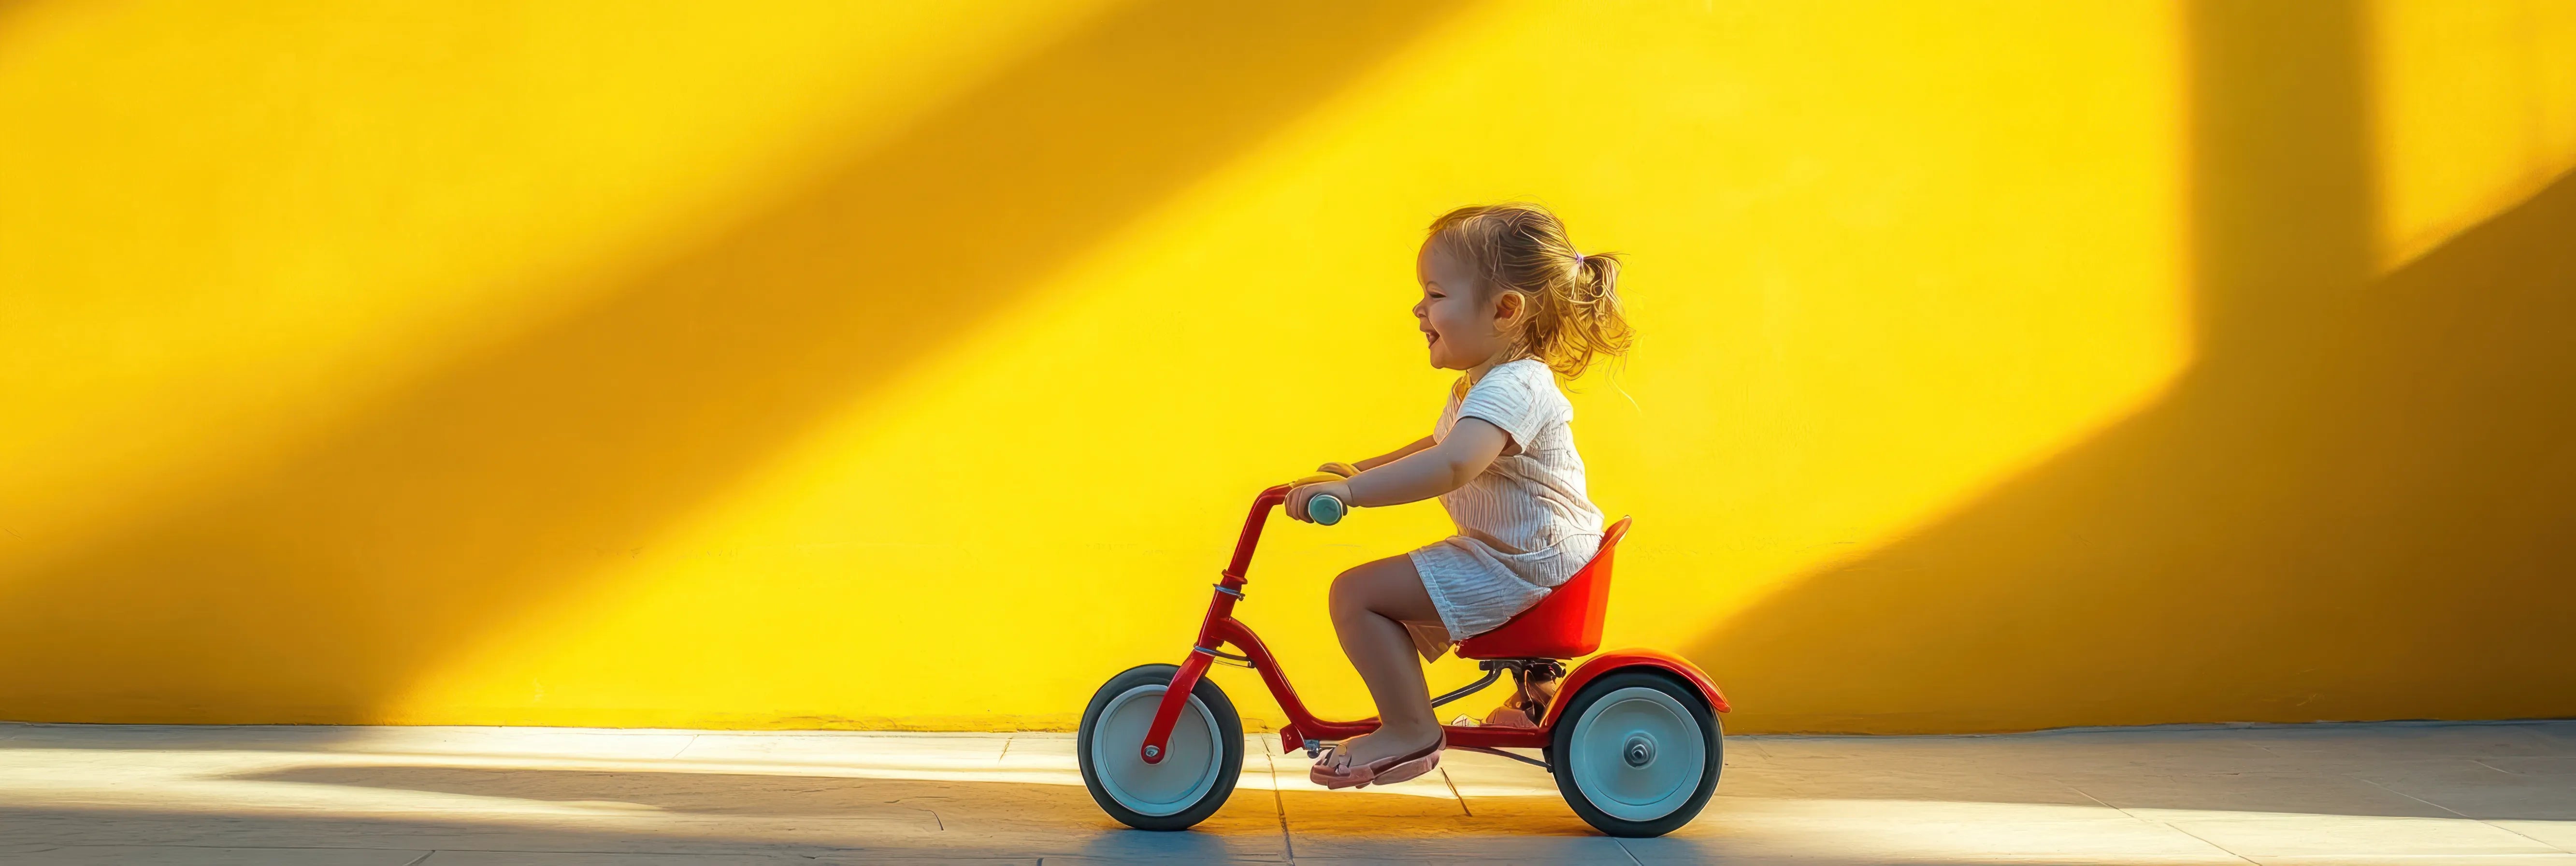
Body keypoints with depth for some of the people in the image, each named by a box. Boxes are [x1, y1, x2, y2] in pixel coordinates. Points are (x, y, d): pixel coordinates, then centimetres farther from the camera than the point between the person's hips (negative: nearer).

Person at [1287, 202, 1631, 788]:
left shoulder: (1512, 388, -24)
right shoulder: (1489, 383, 12)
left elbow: (1451, 465, -42)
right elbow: (1438, 446, 30)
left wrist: (1351, 491, -44)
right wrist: (1366, 469, 22)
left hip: (1523, 568, -11)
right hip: (1538, 560, 11)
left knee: (1358, 592, -17)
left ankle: (1410, 732, -9)